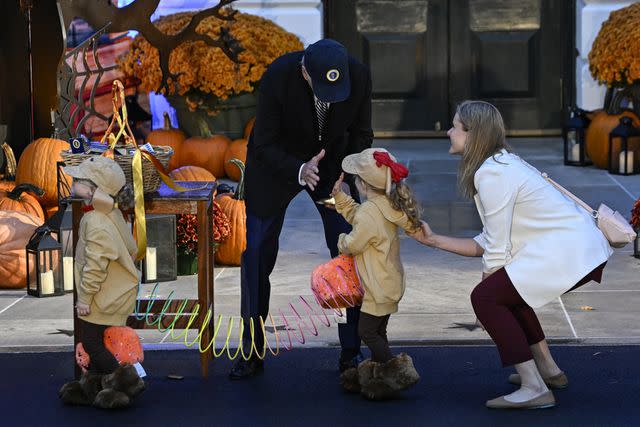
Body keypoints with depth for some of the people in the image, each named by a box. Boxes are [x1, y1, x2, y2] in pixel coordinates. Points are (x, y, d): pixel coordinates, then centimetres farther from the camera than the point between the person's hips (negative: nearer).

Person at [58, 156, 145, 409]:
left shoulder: (96, 223, -26)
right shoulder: (111, 214, 5)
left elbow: (96, 265, -27)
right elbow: (131, 250, 15)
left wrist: (84, 297, -19)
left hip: (105, 298, -10)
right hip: (117, 291, 10)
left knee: (91, 342, 0)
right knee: (94, 340, 19)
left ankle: (124, 381, 8)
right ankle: (92, 385, 29)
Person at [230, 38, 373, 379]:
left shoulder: (359, 75, -25)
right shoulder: (278, 77, -33)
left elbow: (361, 135, -9)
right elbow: (265, 146, -24)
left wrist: (347, 177, -25)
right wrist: (299, 171, -41)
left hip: (334, 162, 2)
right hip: (278, 161, -2)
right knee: (256, 255, -3)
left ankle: (351, 351, 5)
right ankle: (252, 351, 10)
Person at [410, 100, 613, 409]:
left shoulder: (491, 174, -13)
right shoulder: (500, 164, 18)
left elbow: (498, 250, -12)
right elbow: (488, 243, 16)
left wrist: (487, 306, -2)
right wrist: (434, 240, 17)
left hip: (570, 254, -10)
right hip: (584, 248, 10)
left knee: (485, 296, -11)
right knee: (504, 289, 24)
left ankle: (534, 389, -14)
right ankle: (548, 371, 30)